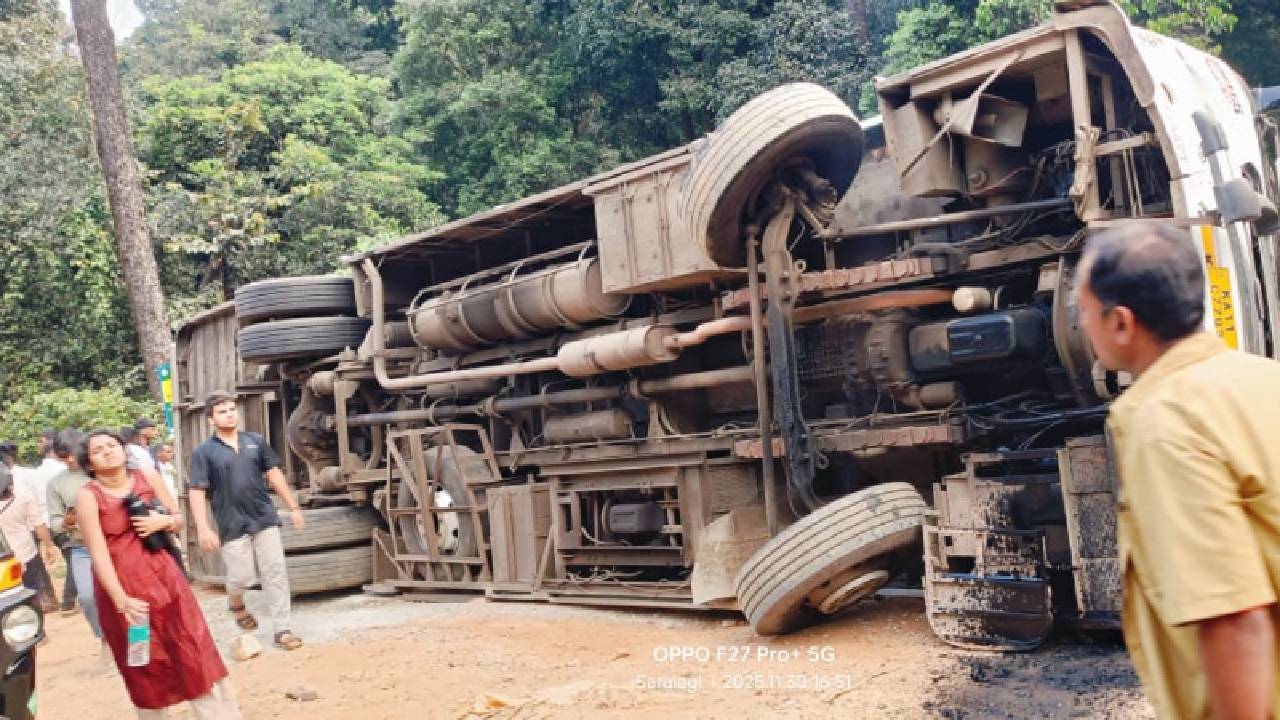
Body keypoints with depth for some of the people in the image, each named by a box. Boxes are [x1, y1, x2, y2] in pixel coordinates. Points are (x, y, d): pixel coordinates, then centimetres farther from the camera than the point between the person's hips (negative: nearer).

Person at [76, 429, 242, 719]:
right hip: (121, 586, -3)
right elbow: (99, 555, -16)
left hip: (163, 575, 3)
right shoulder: (87, 496, -11)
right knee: (145, 669, 9)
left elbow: (179, 519, 11)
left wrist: (163, 521, -12)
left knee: (196, 654, 3)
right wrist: (122, 601, -22)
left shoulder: (147, 477, 0)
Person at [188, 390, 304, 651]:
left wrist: (293, 506, 9)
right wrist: (203, 528, -16)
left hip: (265, 519, 3)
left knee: (275, 574, 1)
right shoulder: (204, 451, -4)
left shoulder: (255, 441, 7)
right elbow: (196, 491, -7)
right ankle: (236, 604, 38)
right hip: (233, 526, -3)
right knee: (241, 577, 2)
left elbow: (274, 473, 11)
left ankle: (282, 630, 8)